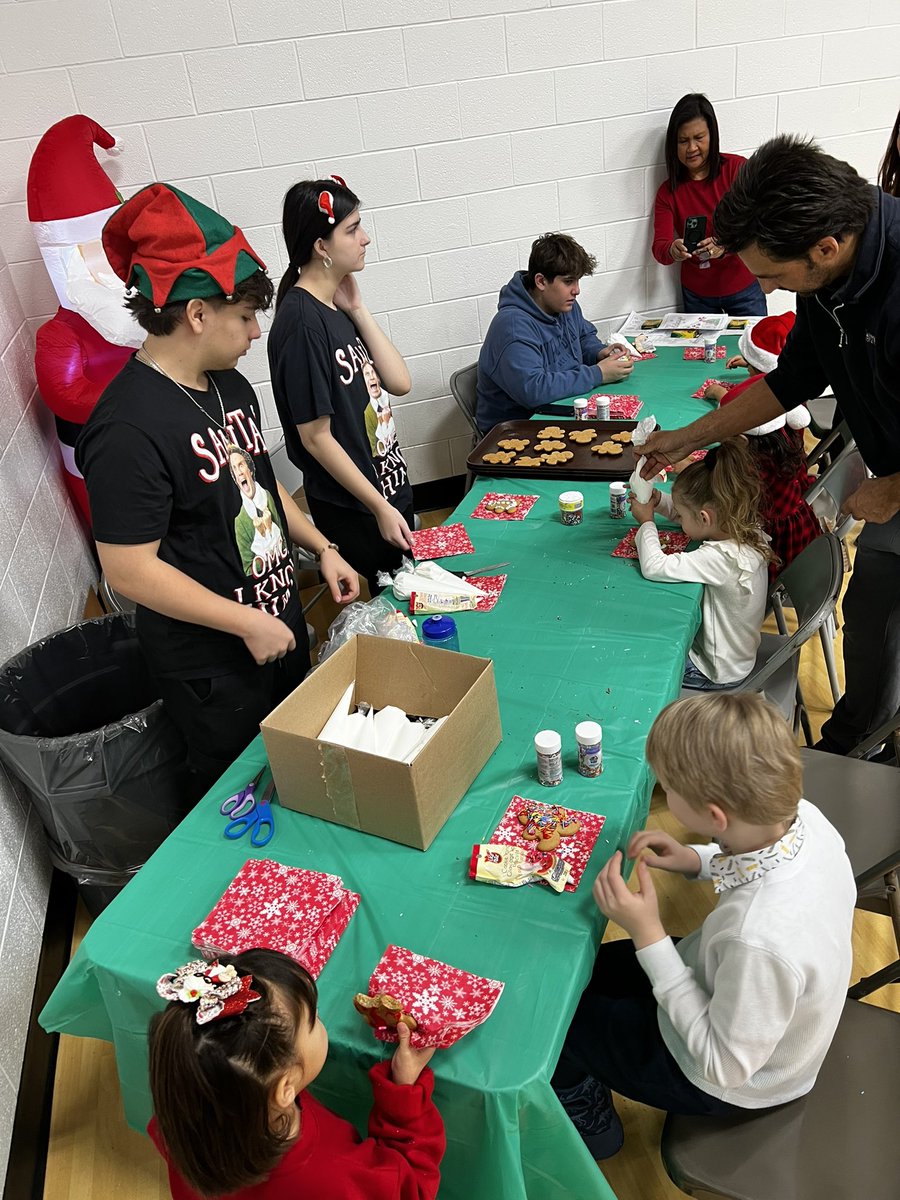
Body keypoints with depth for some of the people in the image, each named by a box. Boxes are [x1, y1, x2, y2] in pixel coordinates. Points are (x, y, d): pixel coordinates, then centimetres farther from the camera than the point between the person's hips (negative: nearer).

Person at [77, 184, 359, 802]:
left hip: (280, 624, 9)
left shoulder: (231, 386, 2)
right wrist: (247, 624, -21)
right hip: (212, 669, -8)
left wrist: (322, 548, 8)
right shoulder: (129, 428, -26)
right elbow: (129, 568, -25)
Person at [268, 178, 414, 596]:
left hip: (390, 483, 8)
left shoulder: (338, 308, 5)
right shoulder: (303, 323, -21)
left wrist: (357, 311, -5)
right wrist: (379, 507, -17)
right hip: (353, 510, -8)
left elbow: (399, 382, 1)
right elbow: (316, 437, -21)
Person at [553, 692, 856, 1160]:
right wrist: (696, 861, -14)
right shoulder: (802, 816, -24)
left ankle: (590, 1125, 37)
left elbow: (726, 1065, -27)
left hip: (730, 1083, -6)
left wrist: (648, 935, -31)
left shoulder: (760, 941, -46)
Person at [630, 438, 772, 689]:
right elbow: (689, 511, 7)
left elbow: (653, 566, -37)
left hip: (716, 673, -8)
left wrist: (646, 522, -21)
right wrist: (658, 500, -7)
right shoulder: (746, 528, -12)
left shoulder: (721, 558, -38)